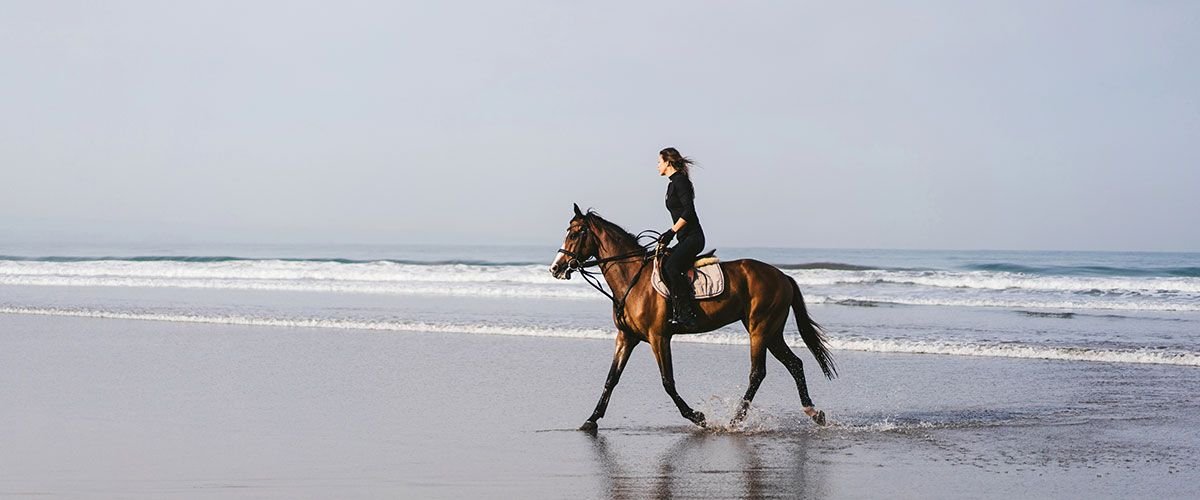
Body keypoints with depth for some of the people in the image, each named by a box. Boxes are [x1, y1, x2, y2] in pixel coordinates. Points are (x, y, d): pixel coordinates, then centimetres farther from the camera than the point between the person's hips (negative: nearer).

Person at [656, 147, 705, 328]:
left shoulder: (680, 180, -9)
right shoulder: (673, 184, 21)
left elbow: (688, 211, -19)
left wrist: (672, 231, -20)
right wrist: (667, 237, 20)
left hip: (692, 237, -11)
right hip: (685, 239, 11)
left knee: (671, 266, -28)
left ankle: (686, 313, -31)